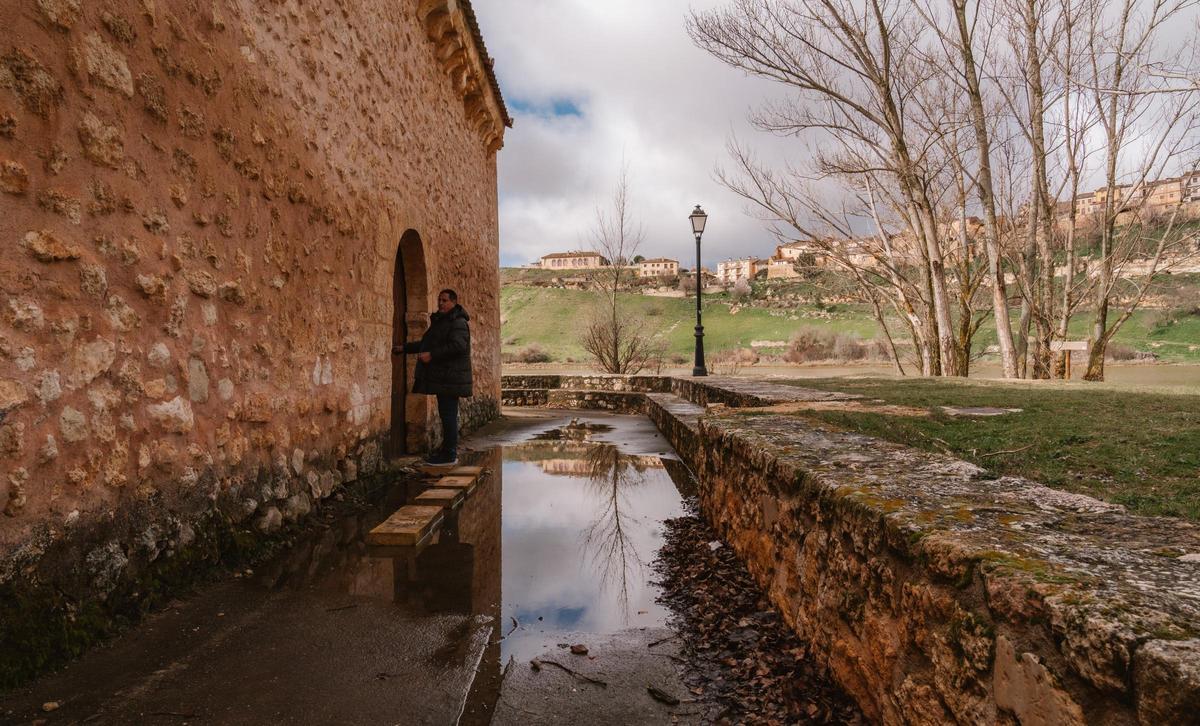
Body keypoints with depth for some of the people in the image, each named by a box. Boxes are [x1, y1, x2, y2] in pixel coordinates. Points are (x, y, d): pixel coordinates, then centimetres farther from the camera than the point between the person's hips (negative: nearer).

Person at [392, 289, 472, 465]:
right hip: (442, 377, 10)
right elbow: (425, 343, 32)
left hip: (450, 377, -10)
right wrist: (403, 348, 28)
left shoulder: (458, 323, -10)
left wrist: (432, 355, -23)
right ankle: (448, 449, 21)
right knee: (447, 414, 14)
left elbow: (458, 345, -25)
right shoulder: (440, 322, 23)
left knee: (448, 414, -9)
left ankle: (450, 455, -5)